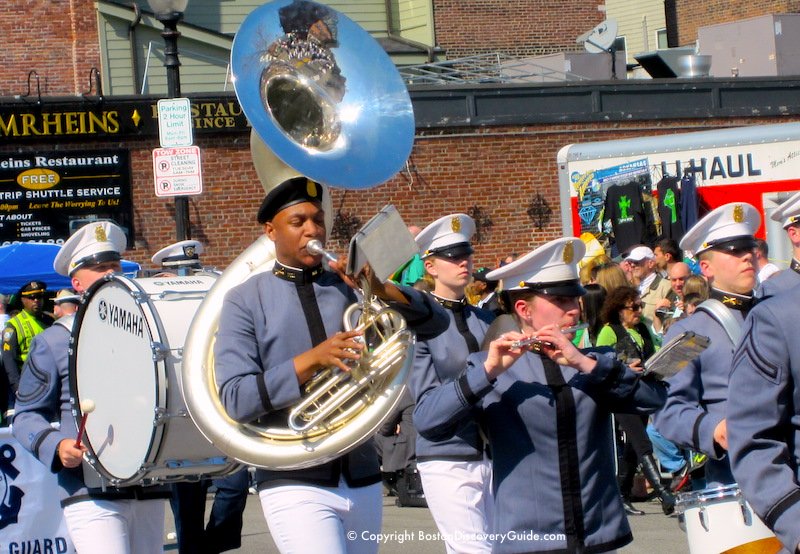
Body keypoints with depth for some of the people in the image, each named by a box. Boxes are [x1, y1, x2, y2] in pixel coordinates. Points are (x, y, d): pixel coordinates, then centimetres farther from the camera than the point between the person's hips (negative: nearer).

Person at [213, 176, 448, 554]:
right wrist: (311, 360, -20)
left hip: (362, 481, 4)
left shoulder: (350, 288, 9)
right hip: (297, 485, -4)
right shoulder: (245, 302, 0)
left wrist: (380, 289, -15)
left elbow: (435, 322, 2)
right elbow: (235, 399, -9)